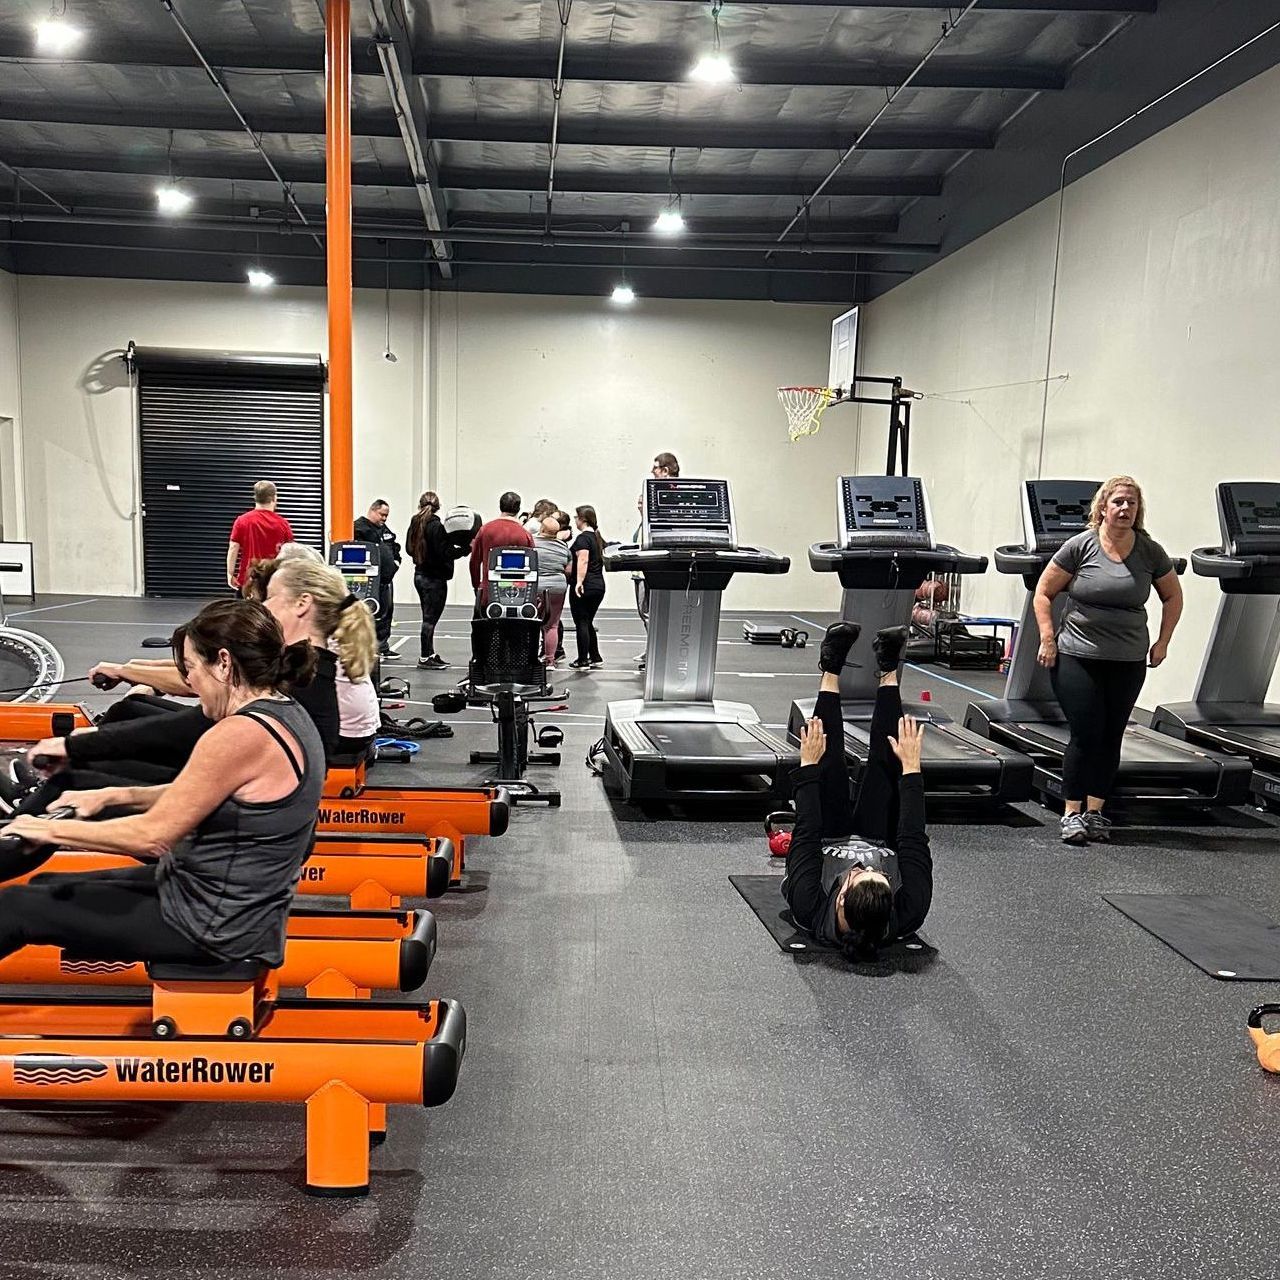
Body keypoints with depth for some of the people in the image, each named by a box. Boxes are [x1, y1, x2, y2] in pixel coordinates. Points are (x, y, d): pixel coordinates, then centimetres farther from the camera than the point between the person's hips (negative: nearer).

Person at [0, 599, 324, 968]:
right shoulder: (284, 713, 3)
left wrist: (53, 830, -7)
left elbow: (152, 836, -20)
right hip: (232, 903, 9)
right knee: (48, 888, 20)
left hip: (214, 928, -9)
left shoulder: (241, 734, -27)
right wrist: (115, 795, 9)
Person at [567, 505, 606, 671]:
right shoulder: (598, 537, 13)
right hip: (599, 585, 8)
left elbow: (582, 560, -23)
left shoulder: (582, 538, -11)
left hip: (584, 587, -8)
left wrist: (579, 581, -30)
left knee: (581, 623, -2)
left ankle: (583, 661, 0)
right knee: (588, 623, 17)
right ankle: (596, 658, 18)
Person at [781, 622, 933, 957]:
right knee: (886, 763, -7)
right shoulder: (906, 918, -43)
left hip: (826, 849, 0)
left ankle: (831, 673, 12)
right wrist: (912, 768, -28)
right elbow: (914, 839, -32)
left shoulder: (811, 912, -45)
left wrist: (808, 765, -27)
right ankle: (888, 675, 16)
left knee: (829, 766, -10)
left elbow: (807, 833, -34)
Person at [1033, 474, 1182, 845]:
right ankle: (1072, 813, 6)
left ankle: (1095, 811, 20)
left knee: (1110, 737, 8)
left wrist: (1162, 641, 10)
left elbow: (1173, 596, 16)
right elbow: (1043, 593, -1)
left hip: (1128, 662, 3)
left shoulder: (1150, 552, 2)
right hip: (1077, 657, -3)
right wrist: (1047, 639, -8)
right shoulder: (1080, 547, -6)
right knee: (1086, 734, -6)